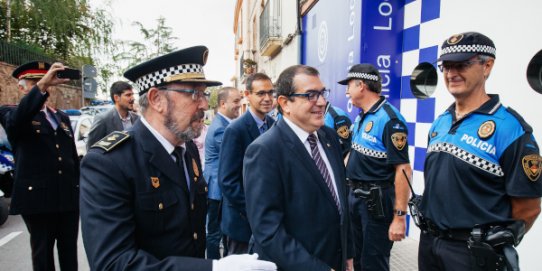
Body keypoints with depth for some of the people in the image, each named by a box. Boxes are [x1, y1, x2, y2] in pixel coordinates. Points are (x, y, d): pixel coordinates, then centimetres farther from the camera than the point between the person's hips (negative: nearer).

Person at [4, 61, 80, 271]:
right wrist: (42, 85, -39)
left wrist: (80, 190, 14)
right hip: (38, 200, -4)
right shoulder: (13, 114, -1)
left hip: (69, 198, 5)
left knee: (70, 253, 14)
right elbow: (16, 120, -28)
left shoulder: (62, 117, 15)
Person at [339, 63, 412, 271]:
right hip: (356, 196, 8)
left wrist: (399, 216, -23)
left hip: (377, 200, -8)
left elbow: (403, 170, -23)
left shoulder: (389, 119, -20)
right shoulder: (361, 117, 8)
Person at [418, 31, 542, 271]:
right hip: (429, 242, 6)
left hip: (474, 251, -6)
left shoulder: (509, 128, -15)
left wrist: (493, 247, -1)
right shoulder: (439, 123, 5)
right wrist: (432, 232, 13)